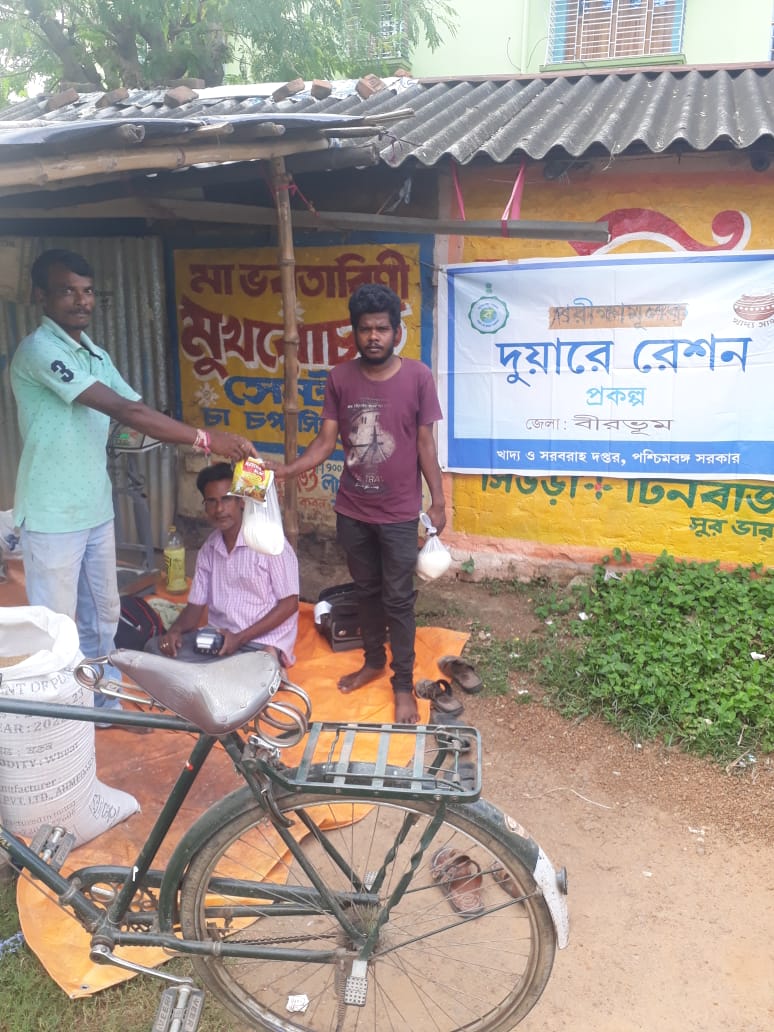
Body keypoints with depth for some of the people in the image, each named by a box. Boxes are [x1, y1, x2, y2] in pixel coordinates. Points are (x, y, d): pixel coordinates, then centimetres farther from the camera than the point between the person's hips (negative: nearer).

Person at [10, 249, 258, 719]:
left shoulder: (96, 354, 10)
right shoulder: (39, 350, -18)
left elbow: (141, 410, 5)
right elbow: (125, 411, -27)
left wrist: (215, 448, -6)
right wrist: (204, 438, -29)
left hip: (96, 509, 8)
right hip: (53, 517, -8)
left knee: (102, 615, 19)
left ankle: (104, 704, 36)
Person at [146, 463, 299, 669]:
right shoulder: (208, 549, 10)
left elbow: (289, 604, -10)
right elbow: (196, 605, 13)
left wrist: (240, 638, -17)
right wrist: (175, 630, -10)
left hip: (261, 644, -6)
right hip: (216, 638, 6)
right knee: (155, 648, -15)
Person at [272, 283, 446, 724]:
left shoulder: (417, 376, -9)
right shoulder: (340, 378, -2)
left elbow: (425, 444, -4)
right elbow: (326, 441, -1)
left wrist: (438, 502, -6)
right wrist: (283, 470, -15)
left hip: (399, 512, -3)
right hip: (352, 510, 3)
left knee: (398, 598, 5)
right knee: (366, 589, 19)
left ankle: (404, 684, 20)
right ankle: (373, 660, 39)